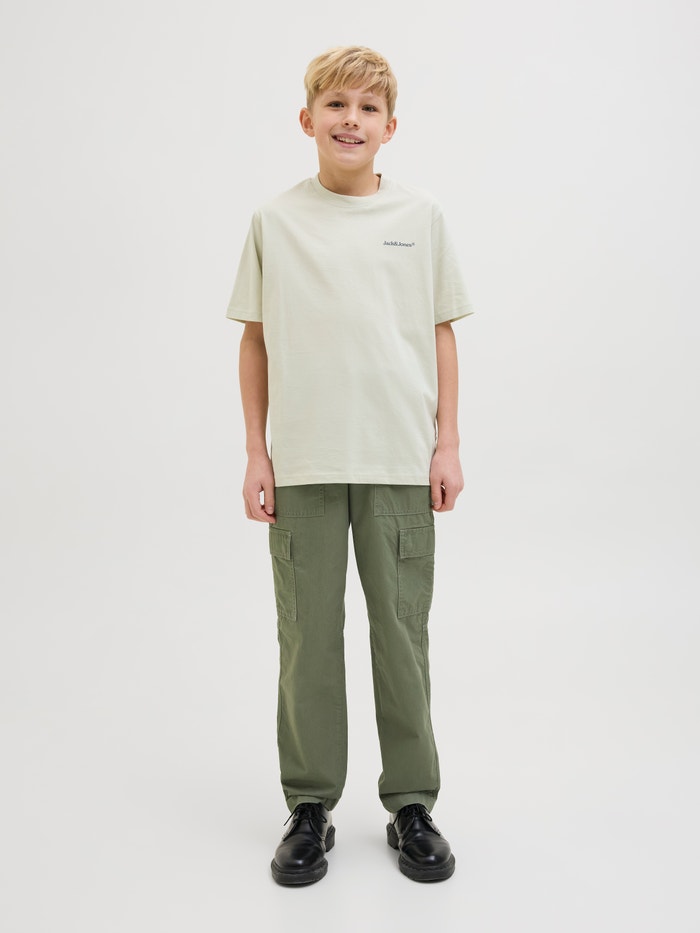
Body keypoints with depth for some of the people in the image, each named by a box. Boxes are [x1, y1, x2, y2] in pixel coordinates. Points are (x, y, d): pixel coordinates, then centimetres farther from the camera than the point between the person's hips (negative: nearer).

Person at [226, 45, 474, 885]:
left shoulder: (420, 216, 6)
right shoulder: (275, 220, 5)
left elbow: (441, 335, 8)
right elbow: (254, 341, 6)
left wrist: (447, 444, 2)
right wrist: (256, 454, 2)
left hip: (400, 461, 0)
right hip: (301, 463, 0)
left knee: (401, 634, 7)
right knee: (307, 637, 6)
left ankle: (411, 803, 23)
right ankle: (310, 807, 22)